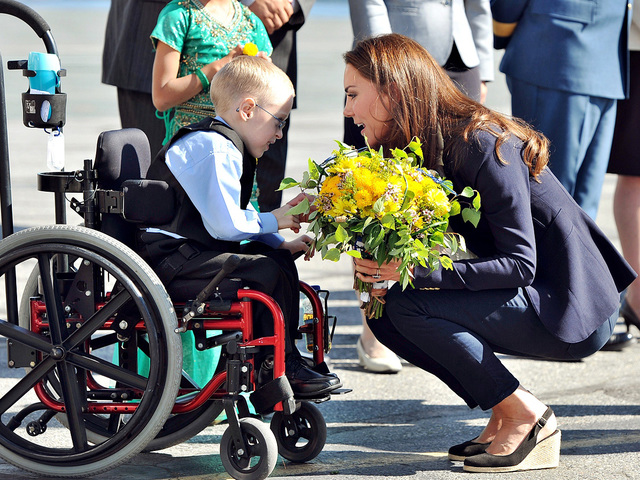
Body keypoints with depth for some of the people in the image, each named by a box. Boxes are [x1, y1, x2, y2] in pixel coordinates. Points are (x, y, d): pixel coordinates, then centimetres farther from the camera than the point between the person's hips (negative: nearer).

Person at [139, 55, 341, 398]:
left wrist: (281, 243, 10)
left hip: (186, 255, 12)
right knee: (266, 273, -21)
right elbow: (225, 224, -25)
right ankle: (281, 368, -10)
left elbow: (238, 215, 22)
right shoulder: (216, 151, -19)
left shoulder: (224, 146, 18)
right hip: (168, 262, -12)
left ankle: (286, 359, 16)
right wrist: (272, 221, -9)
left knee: (278, 259, 14)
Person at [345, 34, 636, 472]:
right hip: (532, 302, 9)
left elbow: (520, 265, -23)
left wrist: (417, 270, -29)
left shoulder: (484, 145, -21)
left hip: (575, 310, -9)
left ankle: (526, 416, -10)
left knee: (407, 304, -21)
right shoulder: (428, 148, 7)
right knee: (382, 314, -2)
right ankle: (504, 415, 4)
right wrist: (382, 267, -12)